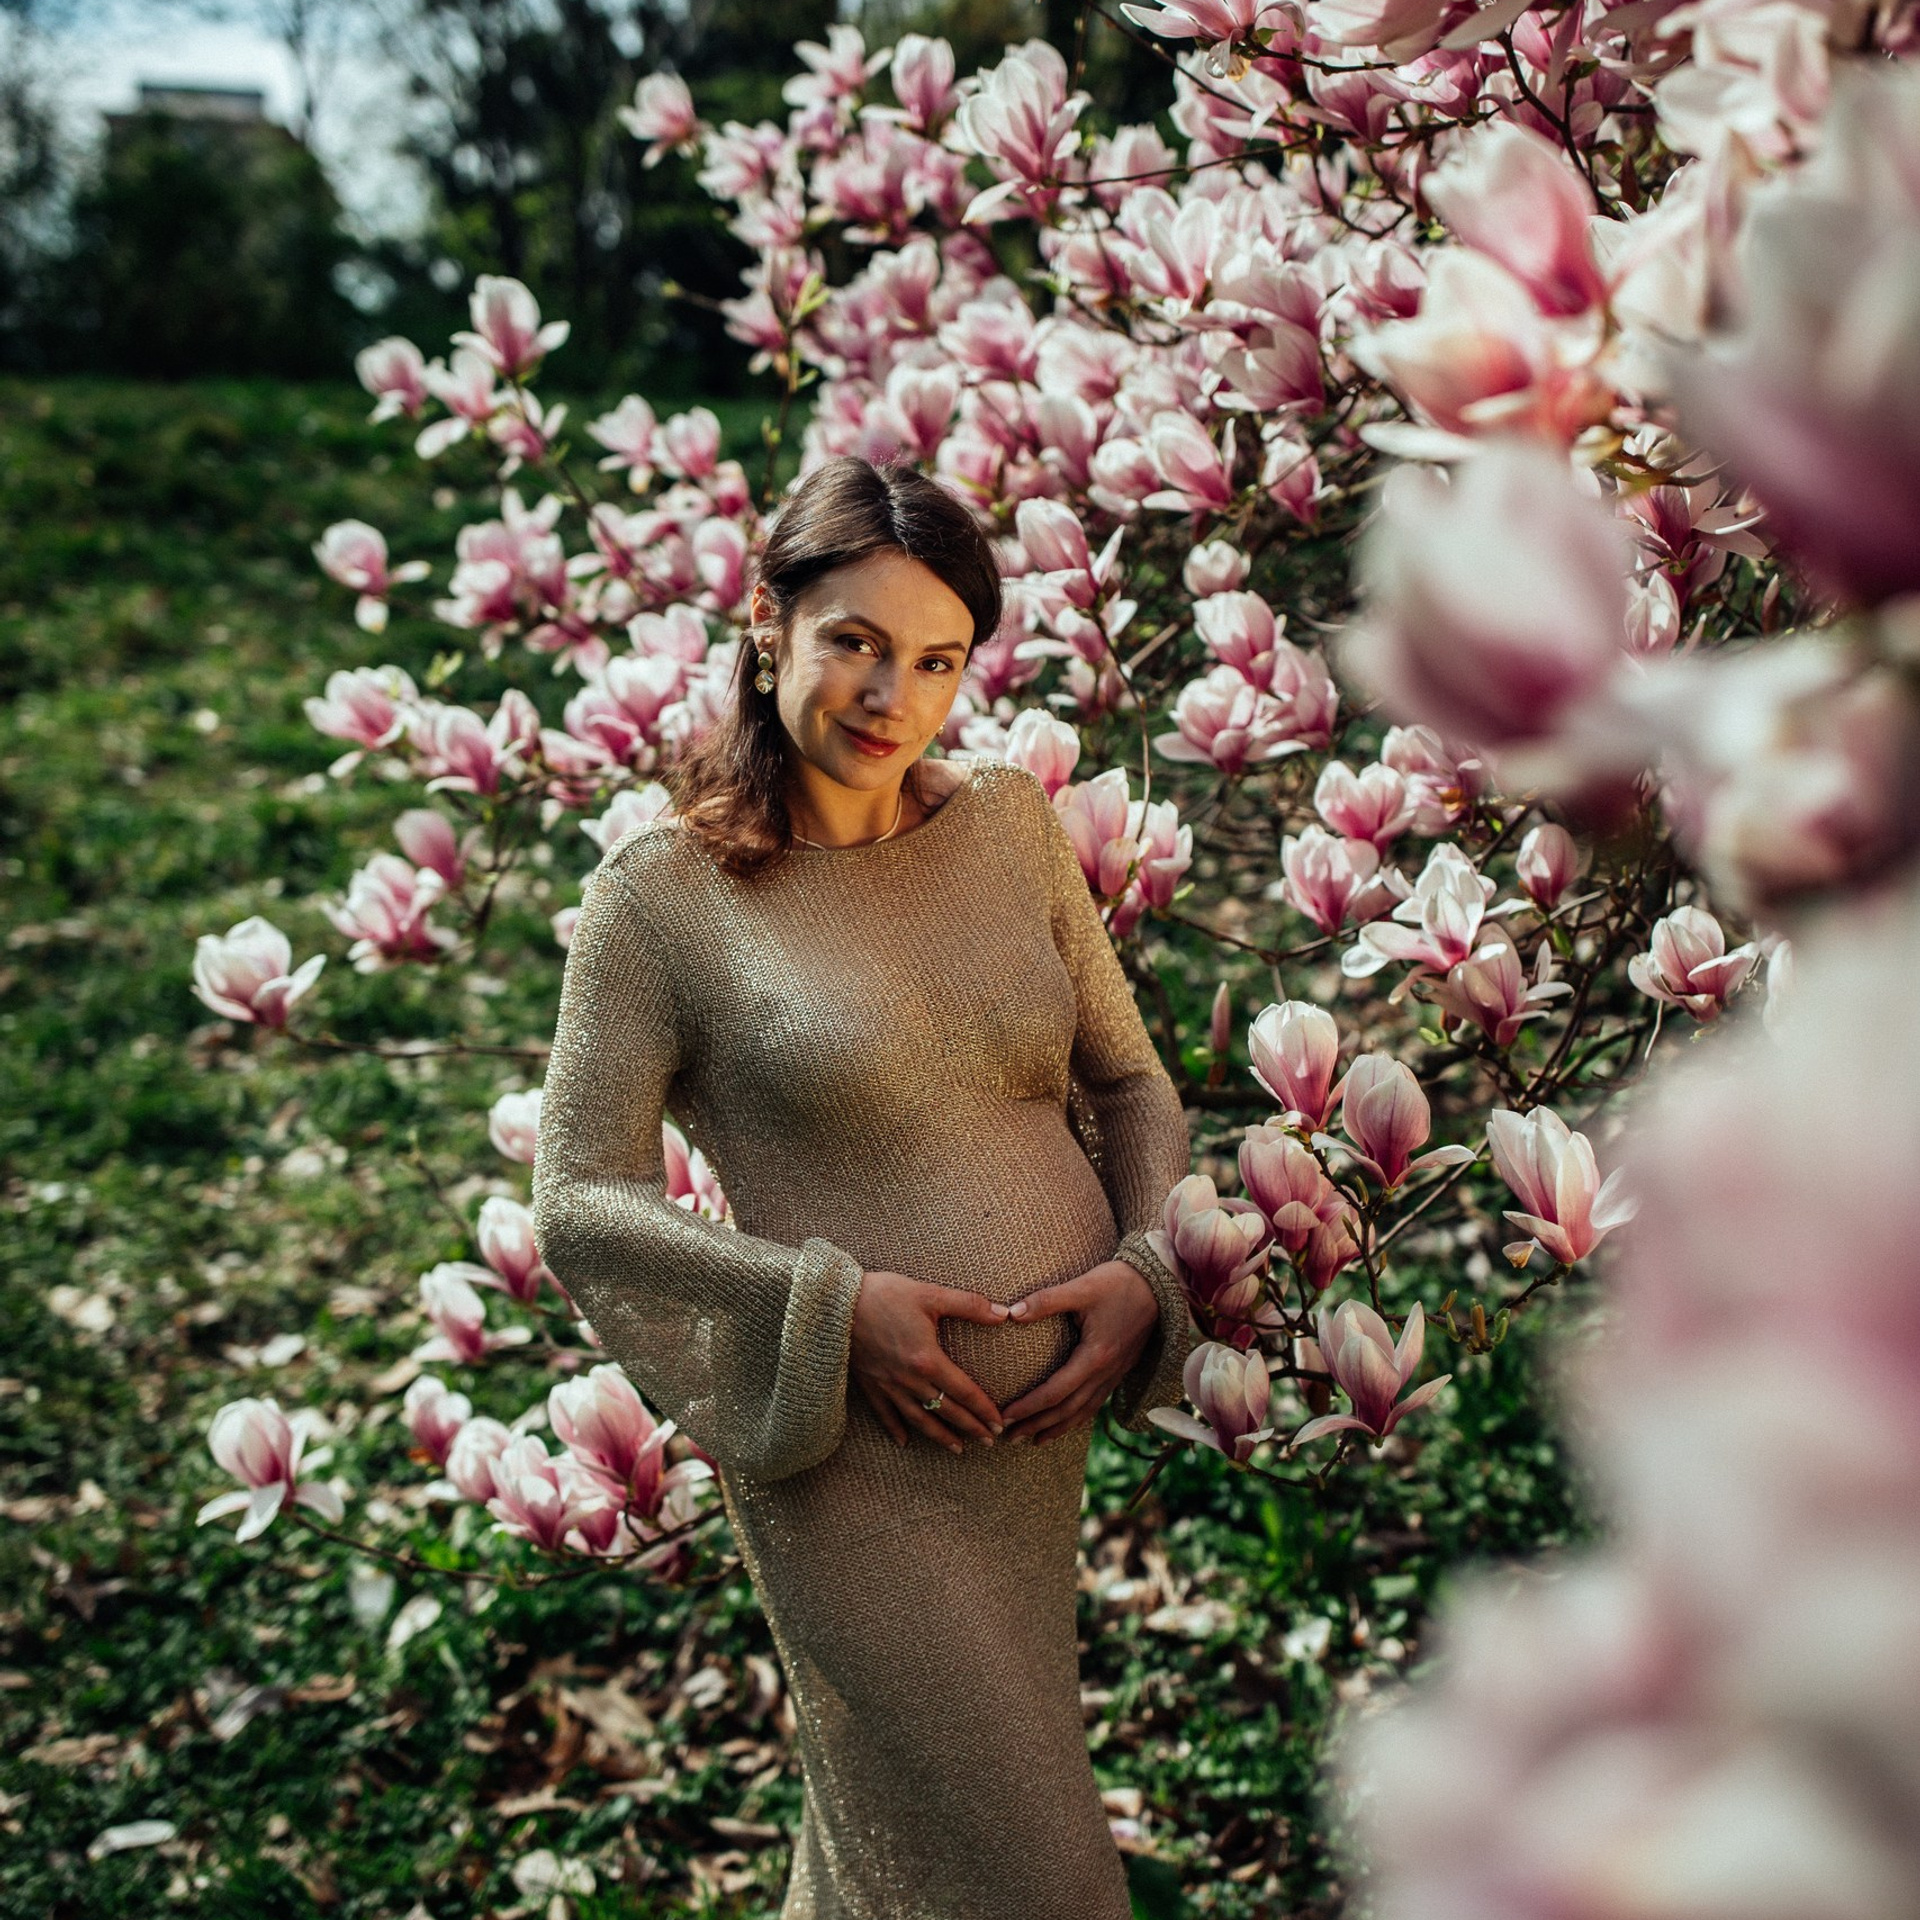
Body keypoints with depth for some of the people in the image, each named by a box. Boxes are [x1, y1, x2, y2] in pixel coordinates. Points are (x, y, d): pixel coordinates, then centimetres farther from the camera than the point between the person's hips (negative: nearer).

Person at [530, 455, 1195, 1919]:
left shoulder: (1011, 826, 2)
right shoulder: (660, 893, -12)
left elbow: (1131, 1082, 11)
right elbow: (579, 1205, -9)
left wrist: (1150, 1269, -6)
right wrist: (830, 1306, -19)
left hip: (1051, 1423, 5)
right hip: (859, 1462, -5)